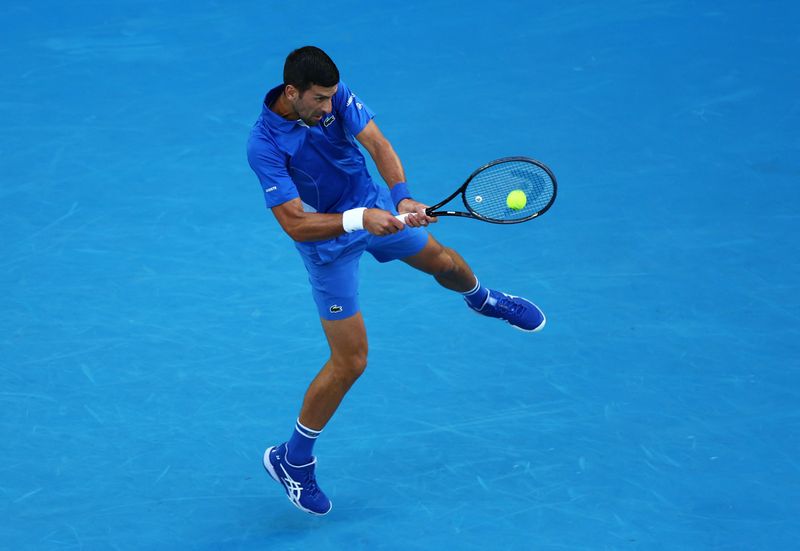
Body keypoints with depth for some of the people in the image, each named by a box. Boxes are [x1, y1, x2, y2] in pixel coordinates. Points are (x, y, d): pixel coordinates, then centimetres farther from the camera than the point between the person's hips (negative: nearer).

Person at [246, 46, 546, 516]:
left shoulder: (335, 95, -19)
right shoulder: (265, 146, -33)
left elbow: (377, 144, -26)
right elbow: (296, 225, -34)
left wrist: (403, 197, -43)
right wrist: (359, 220, -45)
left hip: (373, 202, 6)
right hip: (329, 241, -6)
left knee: (442, 261, 30)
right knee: (350, 362, -5)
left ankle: (484, 299, 68)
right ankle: (292, 459, 14)